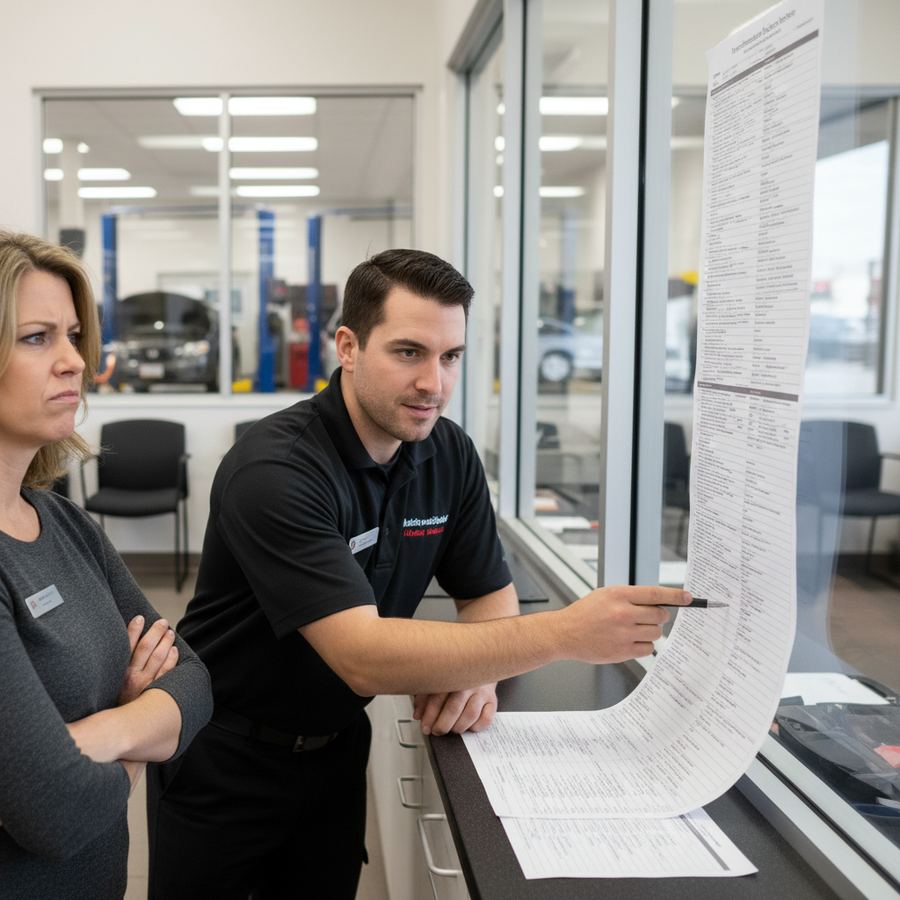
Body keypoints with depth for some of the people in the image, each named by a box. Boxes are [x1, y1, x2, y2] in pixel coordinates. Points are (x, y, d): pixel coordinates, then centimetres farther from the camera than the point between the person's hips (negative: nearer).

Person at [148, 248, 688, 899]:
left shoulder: (450, 454, -7)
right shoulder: (276, 471, -29)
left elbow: (490, 594, 1)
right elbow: (365, 658, -36)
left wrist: (478, 673, -23)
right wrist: (565, 634, -42)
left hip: (336, 748, 5)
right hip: (222, 764, -5)